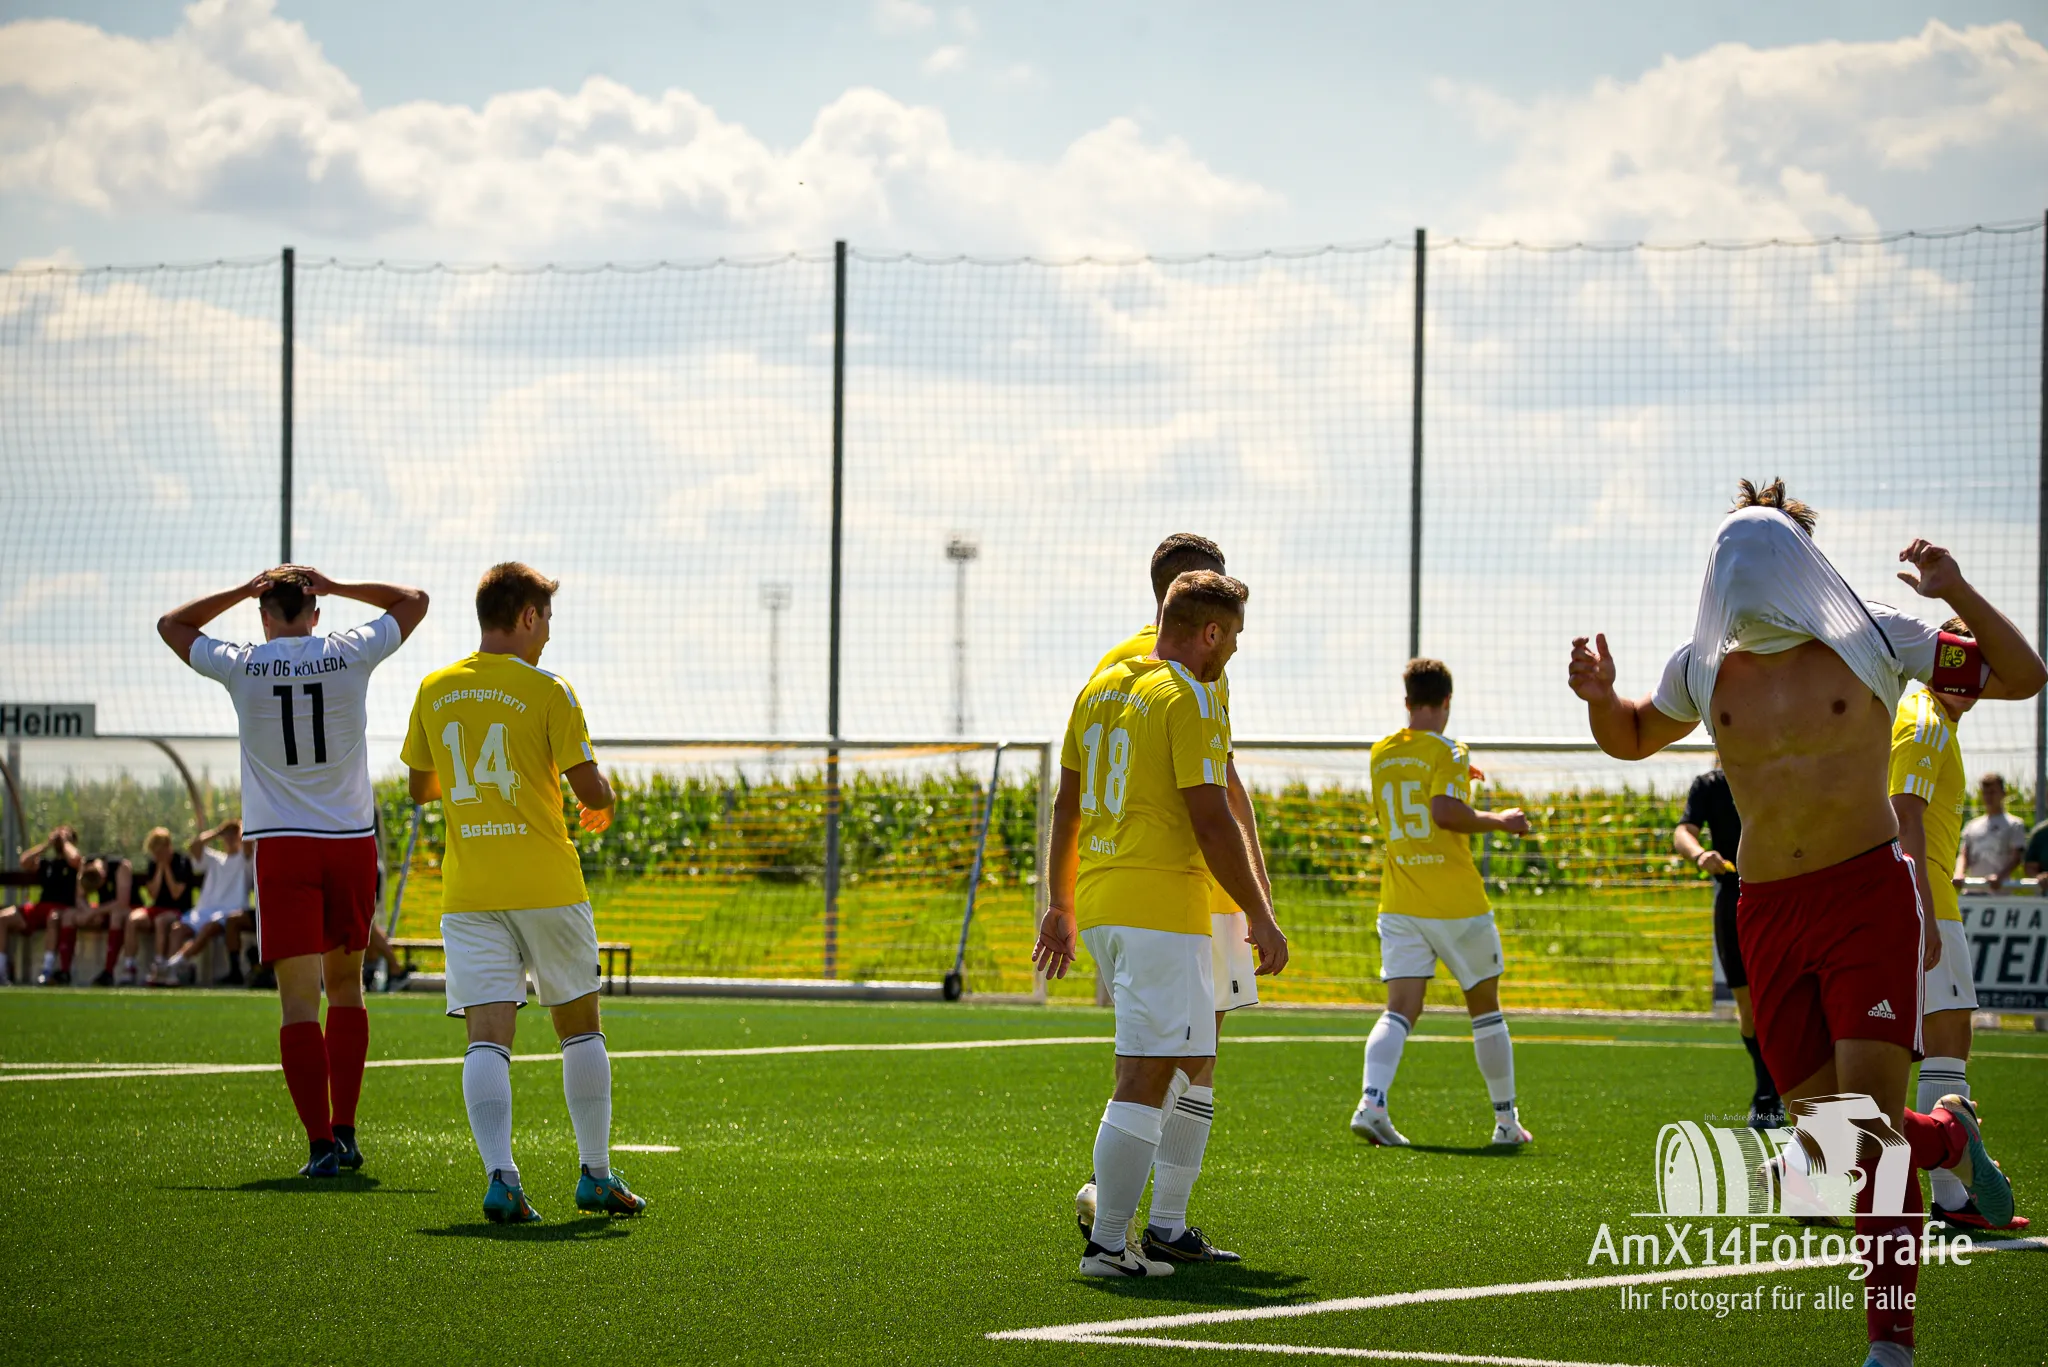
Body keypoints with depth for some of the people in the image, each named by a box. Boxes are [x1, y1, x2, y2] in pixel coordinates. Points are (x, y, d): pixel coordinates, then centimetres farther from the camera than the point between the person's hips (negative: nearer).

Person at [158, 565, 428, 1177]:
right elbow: (413, 601, 16)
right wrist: (335, 586, 12)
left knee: (299, 999, -5)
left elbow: (171, 625, 16)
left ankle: (321, 1144, -13)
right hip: (351, 843, 2)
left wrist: (245, 589, 11)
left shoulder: (241, 667, -3)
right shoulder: (349, 655, -1)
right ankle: (344, 1131, 17)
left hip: (282, 846, -2)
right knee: (346, 986, 17)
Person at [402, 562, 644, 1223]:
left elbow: (421, 787, 17)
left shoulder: (435, 690, 7)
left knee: (486, 1038, -4)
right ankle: (596, 1173, 17)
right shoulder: (547, 691, -6)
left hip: (466, 892, 3)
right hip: (547, 886, -3)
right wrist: (602, 803, 15)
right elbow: (589, 785, -8)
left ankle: (500, 1175, -21)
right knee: (581, 1026, 13)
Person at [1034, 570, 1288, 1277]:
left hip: (1097, 902, 9)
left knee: (1189, 1055, 21)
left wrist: (1062, 906, 26)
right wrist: (1261, 918, -8)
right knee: (1145, 1078, -6)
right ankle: (1108, 1245, -6)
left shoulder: (1100, 687, 15)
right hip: (1164, 911, -9)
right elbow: (1212, 823, -15)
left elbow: (1065, 808, 19)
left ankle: (1116, 1198, 13)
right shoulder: (1191, 699, -10)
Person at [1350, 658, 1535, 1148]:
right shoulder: (1445, 752, -8)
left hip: (1399, 904, 4)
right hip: (1457, 904, -4)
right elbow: (1446, 812, -23)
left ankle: (1371, 1102, -26)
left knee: (1400, 1010, -3)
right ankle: (1506, 1120, 18)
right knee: (1486, 1008, 11)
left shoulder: (1381, 754, 10)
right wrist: (1498, 821, -7)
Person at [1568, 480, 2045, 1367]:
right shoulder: (1704, 667, 7)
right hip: (1768, 915, 4)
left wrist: (1957, 595, -16)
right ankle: (1948, 1135, 37)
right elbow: (1630, 739, 25)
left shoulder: (1870, 642, -2)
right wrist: (1599, 693, 2)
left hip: (1868, 895, -4)